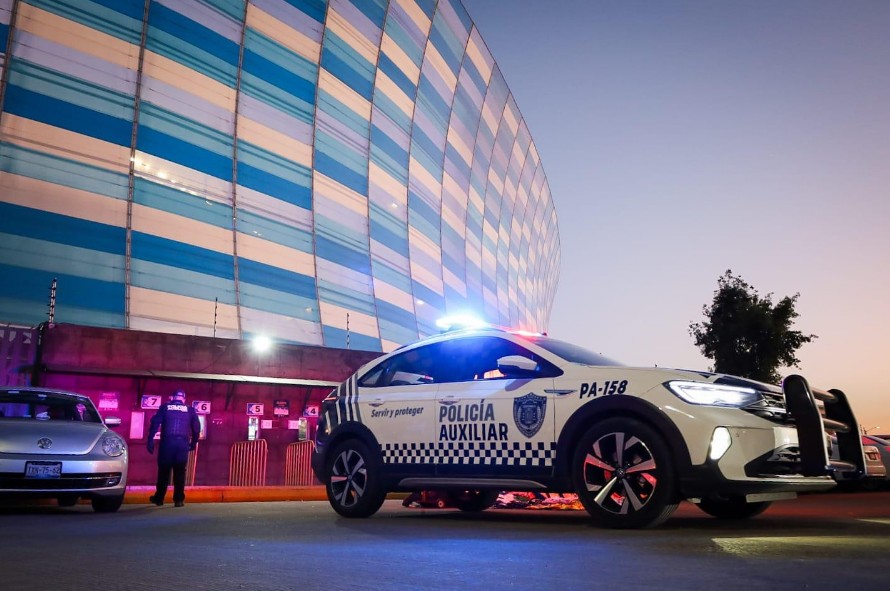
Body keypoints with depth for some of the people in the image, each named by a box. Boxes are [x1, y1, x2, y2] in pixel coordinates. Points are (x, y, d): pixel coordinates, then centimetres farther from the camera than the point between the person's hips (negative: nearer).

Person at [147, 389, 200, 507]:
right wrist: (194, 442, 21)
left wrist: (150, 440, 1)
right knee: (180, 471, 3)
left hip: (167, 441, 0)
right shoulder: (190, 410, 12)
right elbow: (196, 427, 10)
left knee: (164, 470, 8)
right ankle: (179, 499, 1)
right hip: (183, 443, 0)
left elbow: (155, 423, 2)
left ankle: (159, 498, 16)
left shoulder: (165, 407, 11)